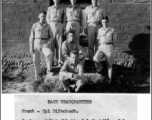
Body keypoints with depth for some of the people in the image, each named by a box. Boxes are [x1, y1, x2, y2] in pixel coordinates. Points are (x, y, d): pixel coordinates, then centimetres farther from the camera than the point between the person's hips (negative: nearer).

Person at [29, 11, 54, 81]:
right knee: (36, 60, -4)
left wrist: (48, 44, -12)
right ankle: (37, 74, 17)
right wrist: (31, 47, -5)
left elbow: (51, 37, 7)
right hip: (36, 44, 0)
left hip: (44, 44, 0)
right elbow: (31, 37, 2)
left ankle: (49, 70, -18)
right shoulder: (35, 26, 2)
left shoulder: (47, 26, 6)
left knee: (49, 54, -29)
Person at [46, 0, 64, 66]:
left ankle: (59, 61, -6)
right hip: (52, 25, -1)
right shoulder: (49, 8, 11)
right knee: (52, 43, -6)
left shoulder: (61, 9, 16)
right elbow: (47, 18, 8)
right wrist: (49, 26, -3)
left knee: (59, 43, -5)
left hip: (59, 26, 1)